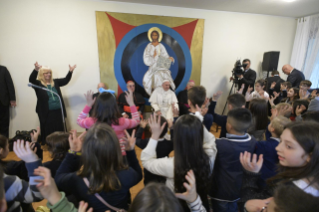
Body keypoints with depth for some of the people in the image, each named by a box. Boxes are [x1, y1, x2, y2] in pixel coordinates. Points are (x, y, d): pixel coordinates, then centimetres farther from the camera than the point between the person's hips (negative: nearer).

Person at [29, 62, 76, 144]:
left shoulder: (55, 82, 14)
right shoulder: (38, 84, 0)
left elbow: (65, 80, 16)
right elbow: (31, 80, -18)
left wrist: (70, 71, 4)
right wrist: (36, 70, -34)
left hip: (58, 111, 4)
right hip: (46, 113, -4)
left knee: (60, 130, 12)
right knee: (48, 132, 2)